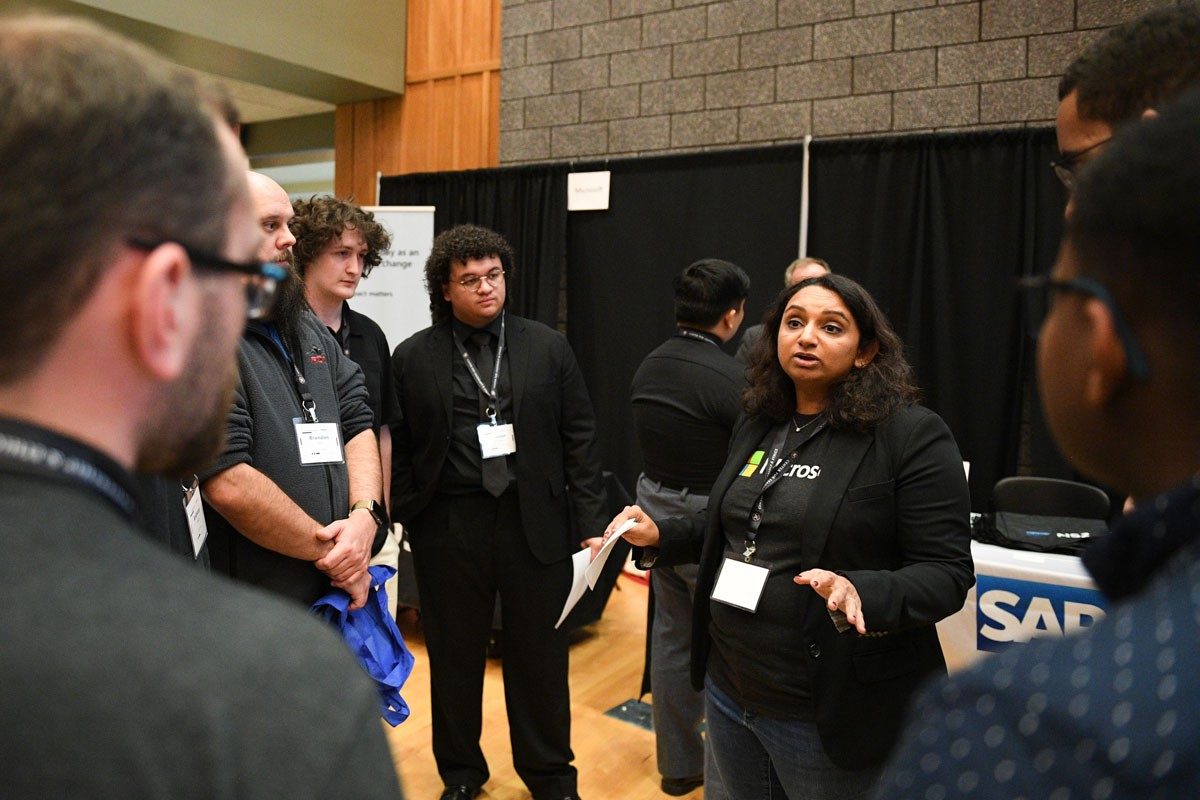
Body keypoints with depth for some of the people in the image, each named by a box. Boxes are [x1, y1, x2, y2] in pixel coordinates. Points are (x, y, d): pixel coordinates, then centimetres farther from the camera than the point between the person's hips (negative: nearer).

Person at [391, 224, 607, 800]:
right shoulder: (412, 358, 2)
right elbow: (398, 448, 4)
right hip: (448, 529, 0)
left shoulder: (549, 348, 3)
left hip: (535, 522, 0)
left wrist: (590, 522, -1)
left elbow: (579, 439, 3)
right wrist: (406, 516, -2)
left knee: (540, 655, 11)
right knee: (455, 656, 14)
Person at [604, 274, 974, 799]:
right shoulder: (757, 426, 8)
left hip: (830, 712, -6)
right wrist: (658, 535, 4)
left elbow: (947, 572, -15)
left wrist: (862, 594, -33)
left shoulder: (913, 436, -14)